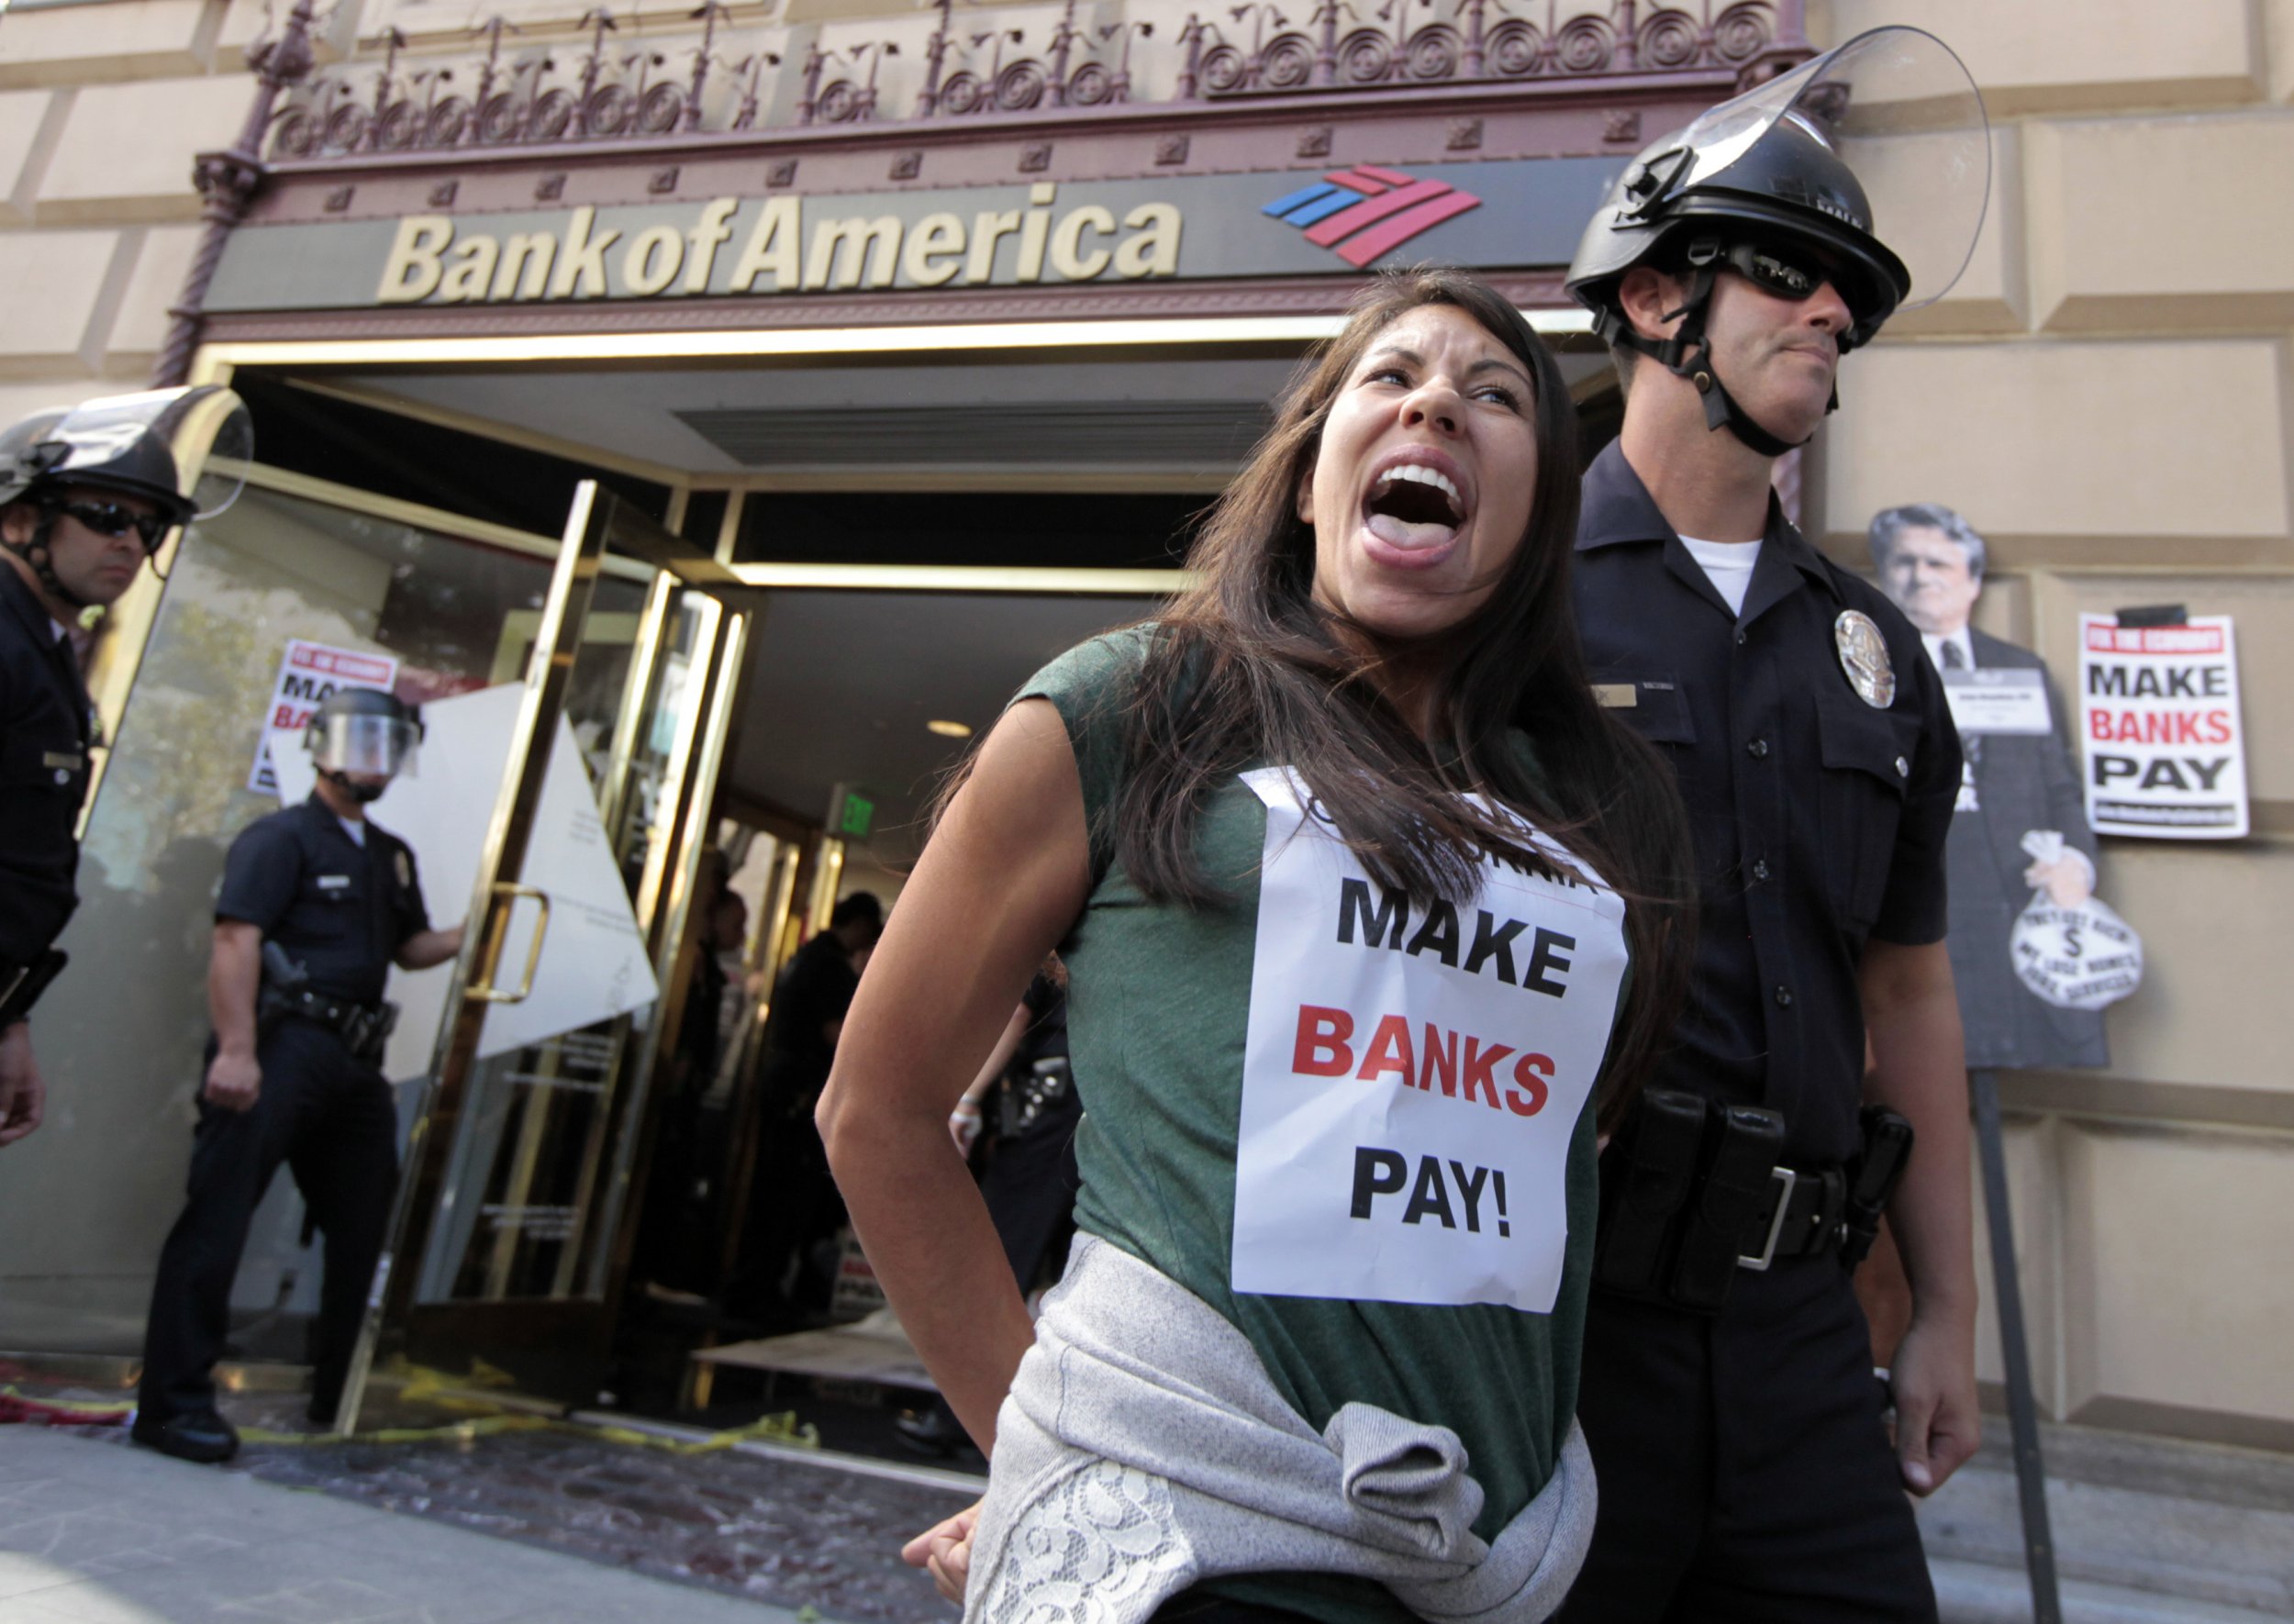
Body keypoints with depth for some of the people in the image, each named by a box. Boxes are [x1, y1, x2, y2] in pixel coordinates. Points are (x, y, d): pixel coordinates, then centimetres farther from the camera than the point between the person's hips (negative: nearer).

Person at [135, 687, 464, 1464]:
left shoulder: (392, 857, 21)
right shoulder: (281, 837, -3)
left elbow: (411, 947, 26)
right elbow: (235, 941, -15)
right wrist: (235, 1048, -26)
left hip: (355, 1061, 8)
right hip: (282, 1047, -8)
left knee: (367, 1227, 12)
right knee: (218, 1216, -8)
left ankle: (341, 1400, 24)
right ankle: (173, 1401, -2)